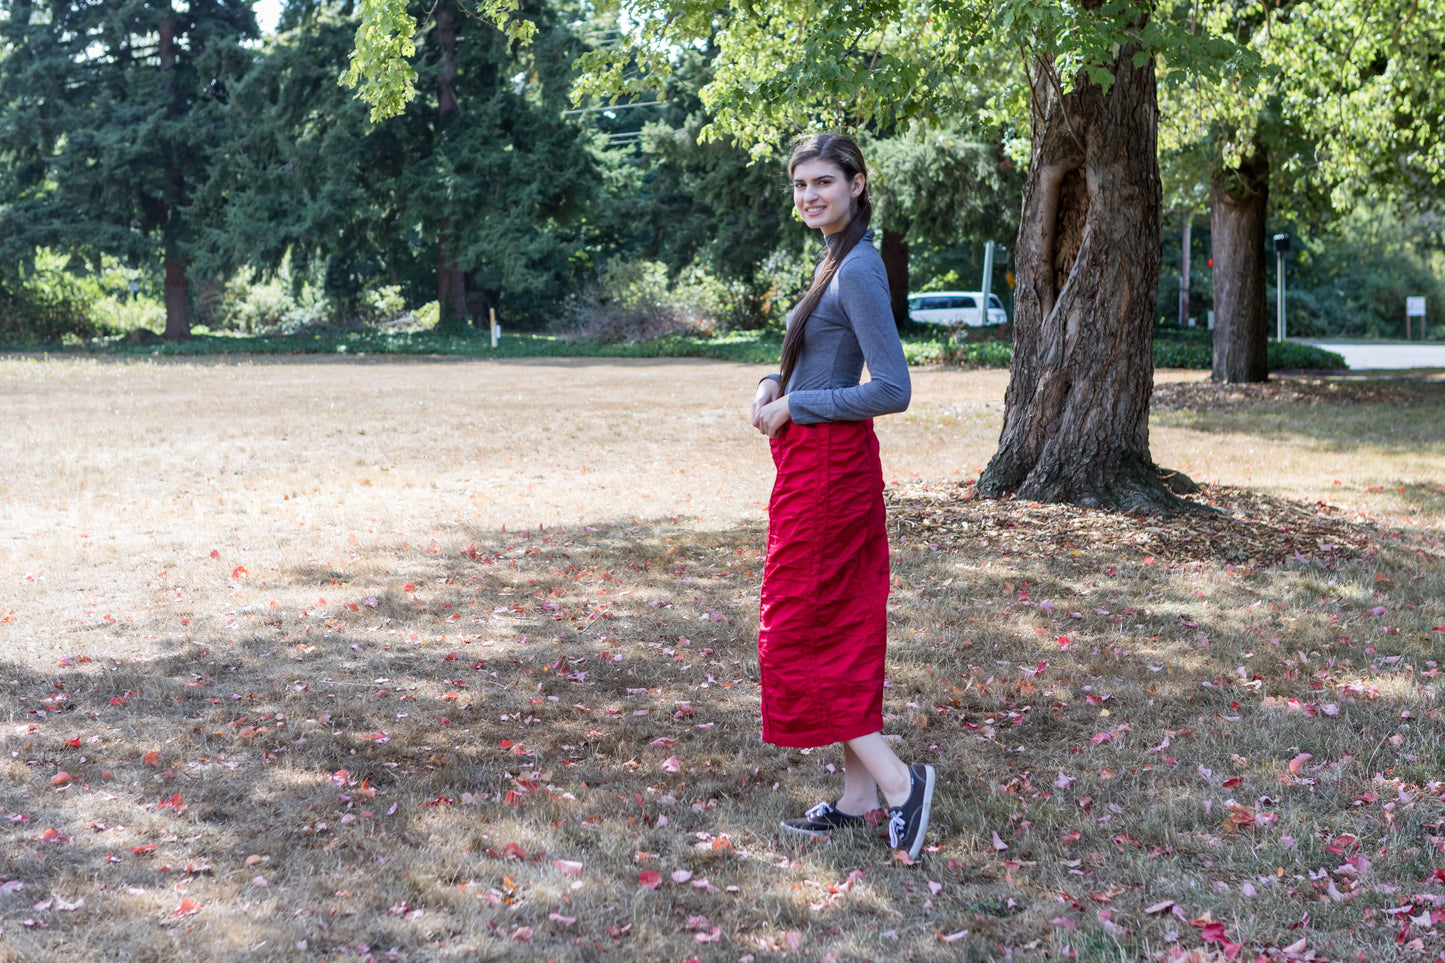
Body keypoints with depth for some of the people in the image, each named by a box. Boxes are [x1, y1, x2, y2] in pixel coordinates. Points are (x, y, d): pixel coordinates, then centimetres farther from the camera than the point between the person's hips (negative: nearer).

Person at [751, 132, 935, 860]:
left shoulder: (860, 269, -16)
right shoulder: (838, 261, 13)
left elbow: (893, 390, -22)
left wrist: (792, 407, -14)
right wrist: (773, 385, 4)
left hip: (826, 465, -10)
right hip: (820, 462, 10)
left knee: (799, 627, -4)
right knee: (846, 626, 11)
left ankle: (896, 780, -2)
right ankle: (859, 793, 18)